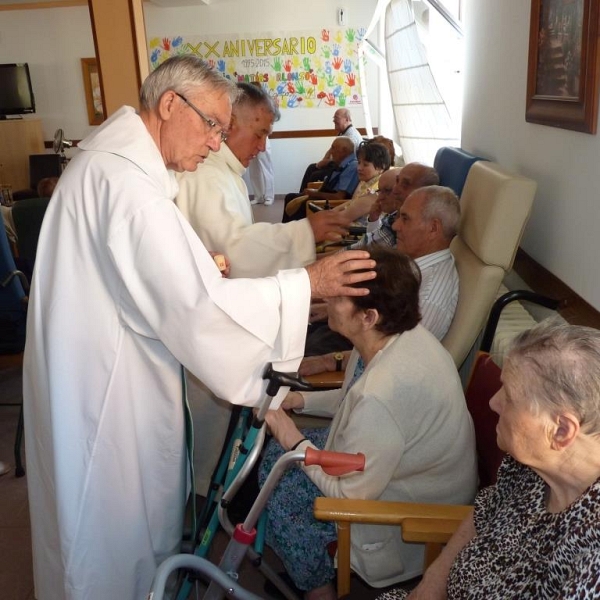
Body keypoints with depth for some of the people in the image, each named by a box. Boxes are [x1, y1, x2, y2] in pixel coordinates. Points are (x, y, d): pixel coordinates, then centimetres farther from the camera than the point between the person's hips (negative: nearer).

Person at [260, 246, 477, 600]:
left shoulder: (381, 395, -39)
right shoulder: (399, 335, -13)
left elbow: (352, 494, -25)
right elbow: (354, 399, 8)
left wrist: (295, 442, -15)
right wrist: (301, 399, -2)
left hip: (419, 508, -8)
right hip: (410, 464, 8)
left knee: (280, 500, -1)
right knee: (276, 457, 11)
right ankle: (311, 560, 32)